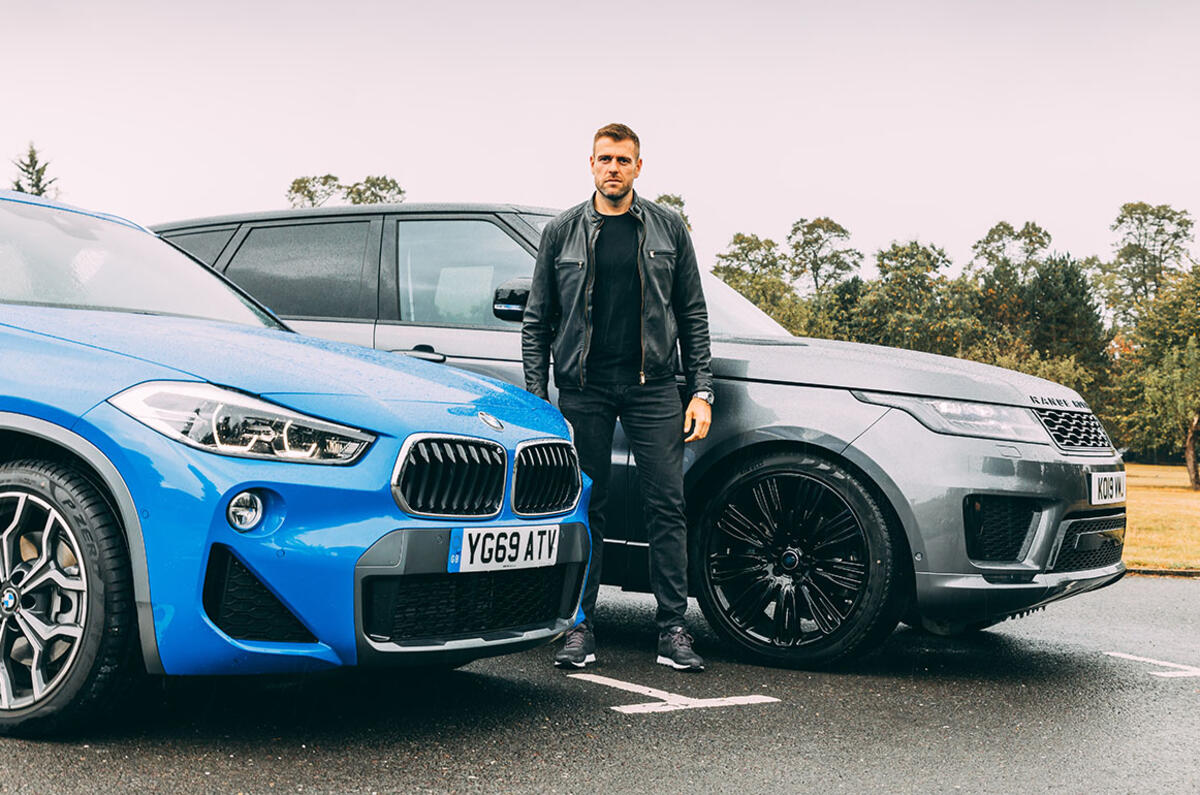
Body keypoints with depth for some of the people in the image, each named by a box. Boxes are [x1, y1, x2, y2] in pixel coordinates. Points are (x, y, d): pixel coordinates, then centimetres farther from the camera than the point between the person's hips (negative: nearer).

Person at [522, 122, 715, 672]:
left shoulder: (667, 229, 9)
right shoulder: (561, 232, 8)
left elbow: (693, 315, 10)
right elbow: (537, 321, 9)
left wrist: (701, 390, 2)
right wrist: (536, 396, 2)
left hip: (652, 386, 0)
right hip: (583, 389, 0)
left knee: (667, 506, -4)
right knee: (586, 509, 2)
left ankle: (672, 628, 2)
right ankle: (580, 626, 10)